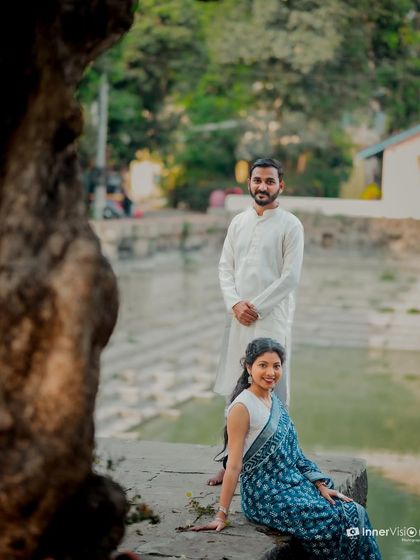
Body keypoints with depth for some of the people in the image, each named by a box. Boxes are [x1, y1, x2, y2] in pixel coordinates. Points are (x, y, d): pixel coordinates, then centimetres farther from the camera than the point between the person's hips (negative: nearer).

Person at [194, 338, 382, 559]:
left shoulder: (275, 402, 13)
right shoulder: (242, 407, -12)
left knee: (356, 513, -11)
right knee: (341, 521, -20)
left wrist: (321, 486, 9)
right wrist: (221, 516, -14)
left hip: (294, 485, 8)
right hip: (266, 497, -8)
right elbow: (234, 465, -14)